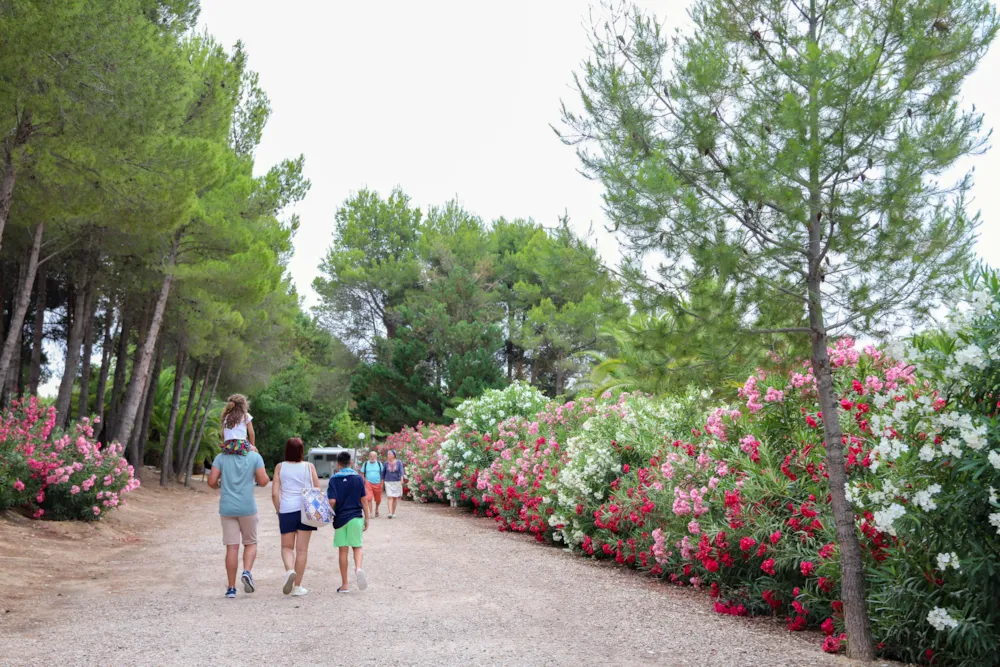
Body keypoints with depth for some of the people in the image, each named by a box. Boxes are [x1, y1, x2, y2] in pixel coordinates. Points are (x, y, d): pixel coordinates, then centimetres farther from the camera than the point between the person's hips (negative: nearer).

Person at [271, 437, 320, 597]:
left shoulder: (280, 467, 3)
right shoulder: (309, 467, 3)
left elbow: (274, 494, 0)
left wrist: (279, 512, 10)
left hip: (287, 510, 0)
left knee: (287, 546, 14)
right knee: (302, 549, 6)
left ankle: (289, 570, -15)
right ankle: (297, 586, 9)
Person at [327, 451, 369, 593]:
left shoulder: (334, 480, -3)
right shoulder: (358, 478, 2)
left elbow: (332, 501, -11)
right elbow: (364, 500, 2)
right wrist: (366, 518, 9)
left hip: (340, 518, -1)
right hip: (356, 517, 1)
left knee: (343, 550, 6)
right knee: (357, 546, 12)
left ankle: (344, 585, 10)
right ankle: (358, 568, -19)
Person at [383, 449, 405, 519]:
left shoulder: (399, 462, -5)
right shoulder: (386, 463, 0)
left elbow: (401, 471, -17)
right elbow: (383, 473, 9)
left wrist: (402, 479, -33)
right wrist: (382, 482, 12)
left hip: (397, 482, 0)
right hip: (388, 482, 0)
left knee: (395, 498, 9)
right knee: (389, 497, -13)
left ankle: (393, 513, 21)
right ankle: (390, 513, -21)